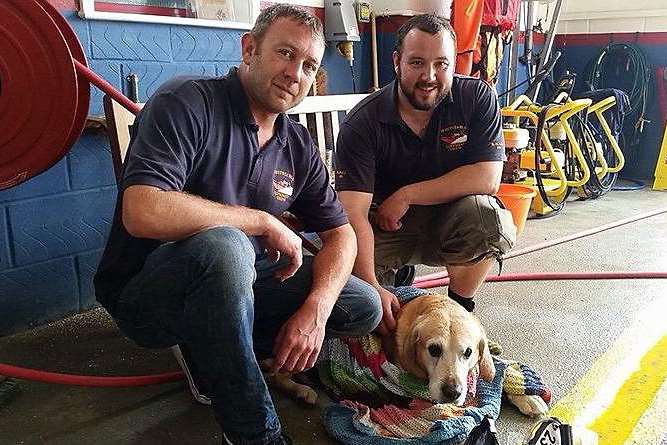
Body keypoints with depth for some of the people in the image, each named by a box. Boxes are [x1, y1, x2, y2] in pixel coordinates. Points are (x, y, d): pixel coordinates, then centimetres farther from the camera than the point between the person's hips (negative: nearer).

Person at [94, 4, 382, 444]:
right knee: (223, 246, -39)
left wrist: (316, 309, -16)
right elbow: (142, 213, -32)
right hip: (145, 292, -6)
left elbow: (341, 234, 4)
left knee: (364, 307, -3)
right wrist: (264, 222, -23)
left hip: (232, 282, 6)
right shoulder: (187, 102, -17)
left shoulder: (298, 145, 3)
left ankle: (214, 350, 4)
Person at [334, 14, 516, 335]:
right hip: (385, 228, -1)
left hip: (448, 224, 1)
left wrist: (405, 195, -22)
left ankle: (459, 309, -4)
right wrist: (373, 287, -40)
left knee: (487, 215, -31)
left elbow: (487, 179, -20)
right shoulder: (362, 123, -18)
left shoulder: (477, 98, -12)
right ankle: (397, 273, 9)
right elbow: (354, 214, -27)